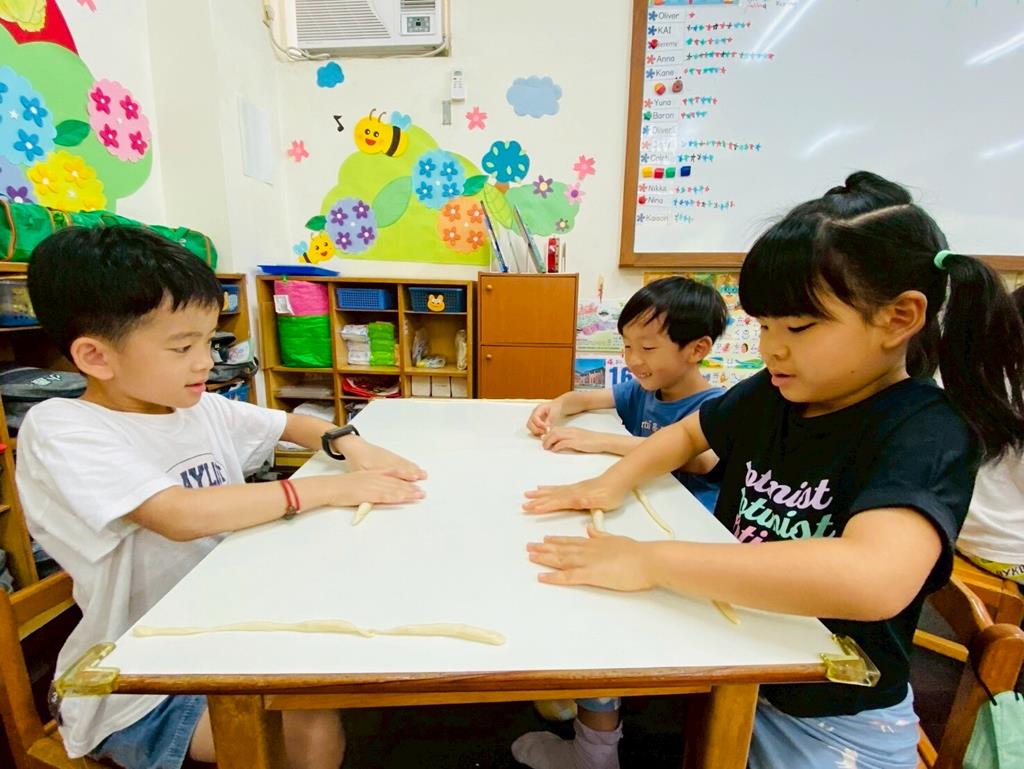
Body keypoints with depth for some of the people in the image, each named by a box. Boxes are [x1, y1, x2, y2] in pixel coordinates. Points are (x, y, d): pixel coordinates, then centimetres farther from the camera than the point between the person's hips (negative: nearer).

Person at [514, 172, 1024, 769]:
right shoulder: (773, 393, -7)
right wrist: (615, 480, -10)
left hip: (834, 721, -5)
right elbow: (688, 433, 9)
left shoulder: (927, 433, -24)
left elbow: (876, 580, -41)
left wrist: (651, 561, -39)